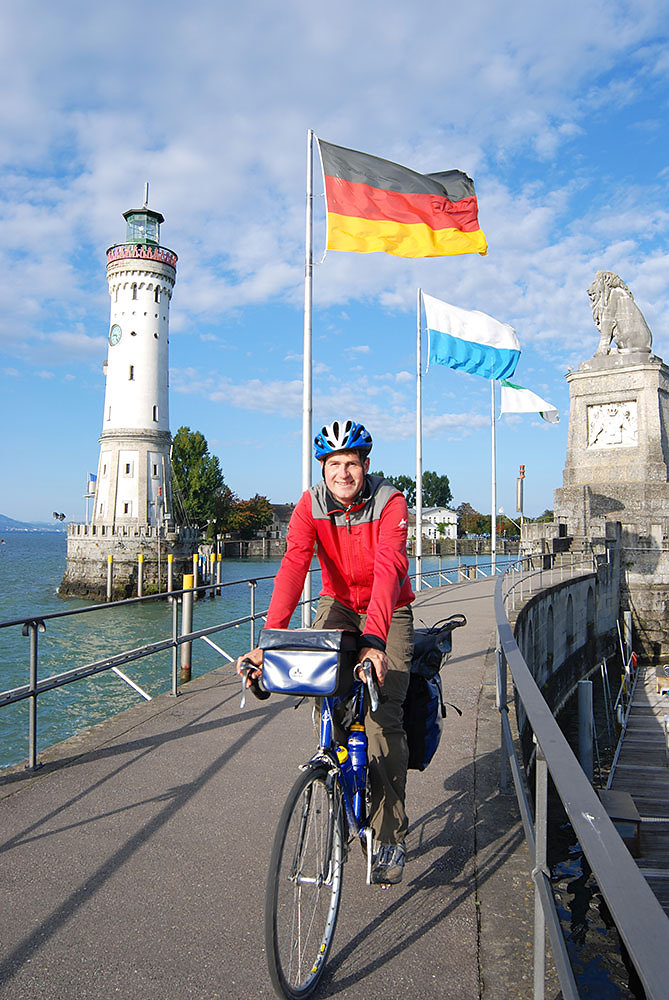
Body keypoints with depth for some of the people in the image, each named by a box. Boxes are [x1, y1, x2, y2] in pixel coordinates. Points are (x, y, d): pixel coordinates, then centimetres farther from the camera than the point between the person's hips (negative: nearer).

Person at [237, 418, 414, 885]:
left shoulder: (390, 503, -24)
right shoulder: (311, 504, -16)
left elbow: (387, 570, -37)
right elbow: (293, 566, -28)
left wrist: (374, 641, -52)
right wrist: (270, 637, -42)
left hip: (389, 612, -3)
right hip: (339, 604, 3)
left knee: (383, 718, -13)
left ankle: (391, 837, -1)